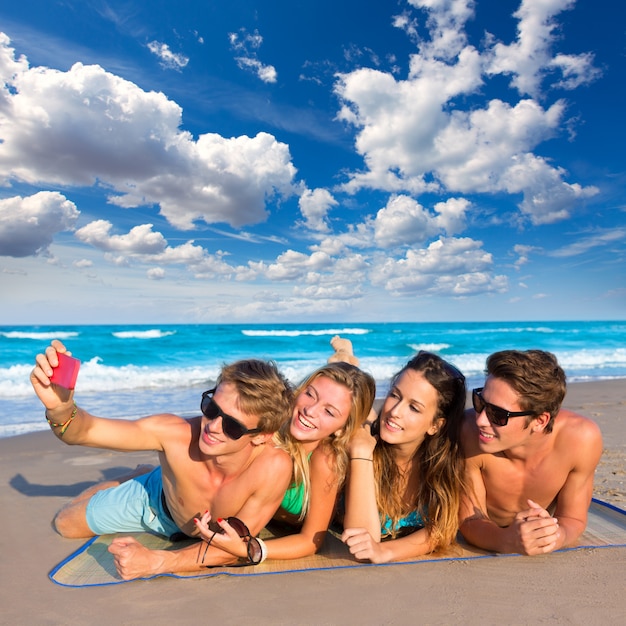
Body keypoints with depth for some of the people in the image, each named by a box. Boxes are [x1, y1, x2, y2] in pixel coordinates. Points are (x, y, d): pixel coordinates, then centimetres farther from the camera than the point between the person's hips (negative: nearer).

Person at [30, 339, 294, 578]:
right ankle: (143, 476, 36)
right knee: (65, 523, 20)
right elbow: (83, 431, -34)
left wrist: (155, 562, -41)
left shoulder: (274, 467, -44)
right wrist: (59, 406, -56)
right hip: (153, 500, 1)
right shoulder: (175, 432, -43)